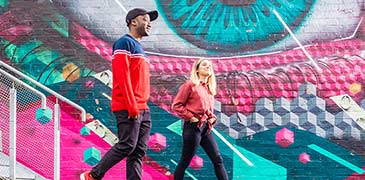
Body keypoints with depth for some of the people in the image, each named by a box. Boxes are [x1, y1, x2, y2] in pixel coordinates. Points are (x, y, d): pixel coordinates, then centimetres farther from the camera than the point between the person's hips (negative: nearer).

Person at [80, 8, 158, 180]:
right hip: (127, 108, -9)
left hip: (142, 109, 9)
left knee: (139, 151, 3)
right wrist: (132, 106, -20)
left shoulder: (139, 48, 23)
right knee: (127, 145, -11)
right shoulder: (125, 43, -6)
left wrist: (143, 106, 15)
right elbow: (122, 75, -15)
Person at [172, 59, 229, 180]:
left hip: (206, 128, 7)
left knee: (218, 159, 2)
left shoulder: (209, 88, 17)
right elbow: (176, 105, -7)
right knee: (185, 161, -2)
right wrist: (190, 117, -13)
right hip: (193, 127, -7)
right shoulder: (190, 85, -4)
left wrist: (212, 118, 10)